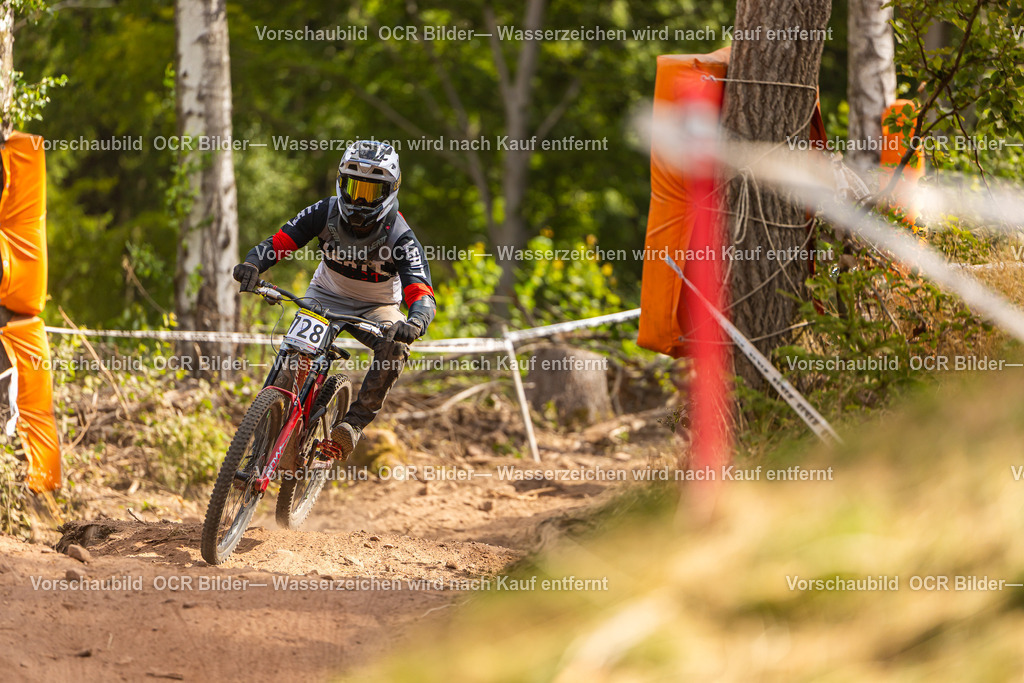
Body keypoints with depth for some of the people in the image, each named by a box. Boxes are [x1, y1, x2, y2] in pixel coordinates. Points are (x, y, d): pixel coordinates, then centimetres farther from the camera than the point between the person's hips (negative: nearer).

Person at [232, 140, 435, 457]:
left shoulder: (400, 237, -26)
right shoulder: (326, 213, -18)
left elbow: (422, 296, -35)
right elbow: (278, 242, -17)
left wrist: (415, 323, -58)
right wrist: (253, 264, -40)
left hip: (374, 307, -1)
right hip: (326, 297, 1)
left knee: (395, 346, -34)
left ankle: (354, 422, -29)